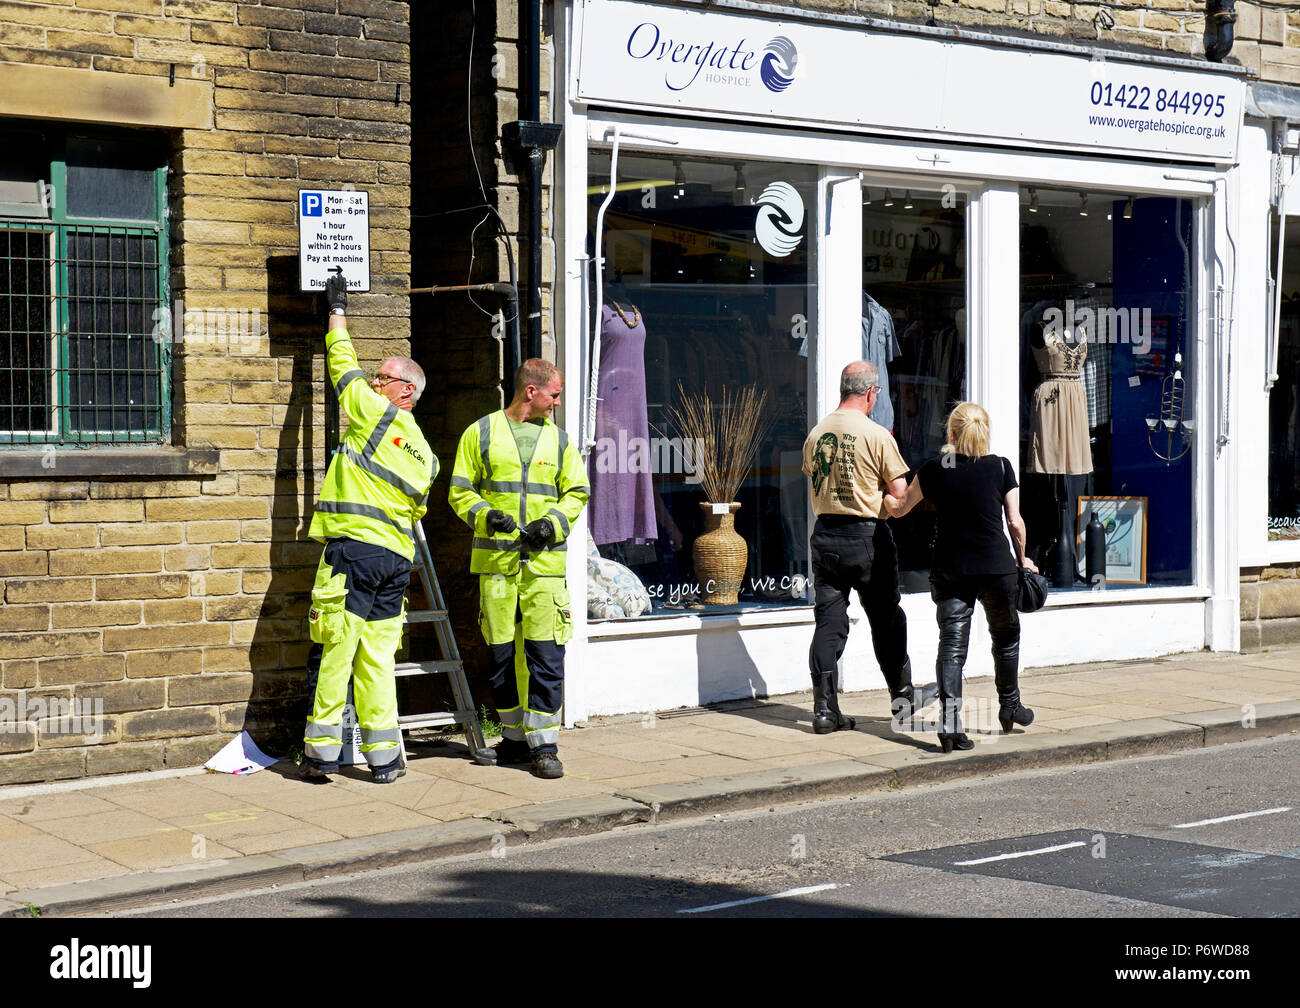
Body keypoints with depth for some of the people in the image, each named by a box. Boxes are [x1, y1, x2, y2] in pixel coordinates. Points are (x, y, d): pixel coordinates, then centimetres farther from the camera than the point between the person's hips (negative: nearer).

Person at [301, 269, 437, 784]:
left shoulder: (374, 413, 0)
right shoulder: (424, 454, 19)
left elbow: (344, 366, 11)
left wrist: (337, 310, 22)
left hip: (352, 548, -7)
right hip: (397, 558, 7)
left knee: (334, 650, -3)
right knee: (377, 659, 9)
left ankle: (322, 751, -1)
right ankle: (384, 756, 8)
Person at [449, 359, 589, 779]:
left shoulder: (558, 439, 13)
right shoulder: (481, 433, 7)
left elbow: (577, 492, 14)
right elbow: (460, 491, 7)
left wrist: (553, 522, -5)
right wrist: (484, 515, -12)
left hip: (544, 559, 0)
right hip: (495, 559, 0)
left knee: (545, 652, -7)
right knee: (502, 653, 6)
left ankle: (544, 744, -1)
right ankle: (515, 738, 19)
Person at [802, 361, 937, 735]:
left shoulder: (816, 434, 4)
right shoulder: (876, 435, -10)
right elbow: (900, 493, -9)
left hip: (824, 533, 4)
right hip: (866, 535, -4)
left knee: (828, 623, 6)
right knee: (886, 620, 11)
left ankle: (824, 709, 3)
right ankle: (902, 696, 24)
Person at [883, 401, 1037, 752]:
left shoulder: (934, 469, 1)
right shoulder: (1001, 467, -1)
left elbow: (898, 508, 14)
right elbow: (1015, 522, -1)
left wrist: (886, 496, 36)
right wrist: (1023, 558, 14)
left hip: (949, 569, 0)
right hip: (996, 566, 0)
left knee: (951, 645, 0)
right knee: (1006, 637, 21)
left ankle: (949, 723, -13)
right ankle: (1009, 707, 36)